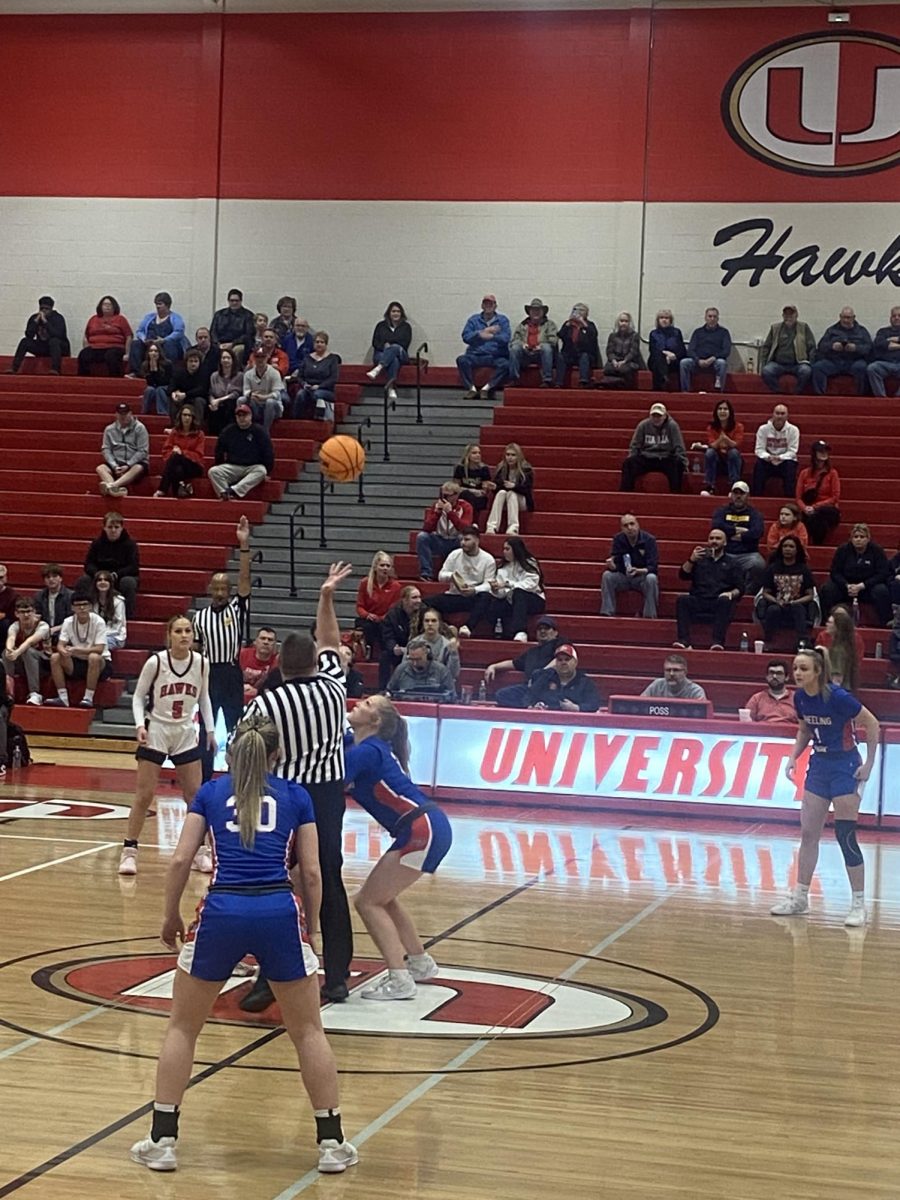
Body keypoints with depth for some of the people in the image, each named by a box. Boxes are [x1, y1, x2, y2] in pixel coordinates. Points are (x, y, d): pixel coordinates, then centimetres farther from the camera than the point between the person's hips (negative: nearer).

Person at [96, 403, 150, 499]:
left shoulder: (139, 428, 0)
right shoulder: (109, 429, 10)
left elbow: (143, 451, -6)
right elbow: (106, 450, 3)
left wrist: (128, 465, -16)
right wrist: (115, 466, -14)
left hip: (135, 463, -3)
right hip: (116, 463, 3)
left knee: (138, 468, -37)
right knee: (100, 468, -25)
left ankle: (113, 485, -62)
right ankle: (117, 489, -54)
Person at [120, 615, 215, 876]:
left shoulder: (201, 663, -3)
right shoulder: (155, 662, -13)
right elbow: (138, 696, -3)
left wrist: (210, 730, 7)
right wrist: (140, 725, -16)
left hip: (186, 732, 3)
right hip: (156, 730, -3)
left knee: (195, 794, 4)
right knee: (144, 795, -5)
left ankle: (199, 851, 17)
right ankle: (129, 850, 3)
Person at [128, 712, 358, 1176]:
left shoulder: (210, 793, 16)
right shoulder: (295, 796, 16)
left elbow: (181, 860, 8)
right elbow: (311, 873, 10)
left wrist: (171, 918, 20)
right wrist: (310, 927, 22)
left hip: (222, 911, 0)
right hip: (279, 912, 0)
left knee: (182, 1028, 18)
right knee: (308, 1032, 15)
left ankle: (162, 1141, 16)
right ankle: (332, 1143, 16)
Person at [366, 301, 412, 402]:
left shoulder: (406, 327, 13)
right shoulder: (381, 326, 16)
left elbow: (405, 344, 0)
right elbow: (375, 343, 8)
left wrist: (390, 346, -11)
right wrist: (384, 346, -12)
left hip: (400, 355, 0)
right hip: (381, 354, 0)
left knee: (395, 348, -38)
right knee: (394, 360, -38)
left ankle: (378, 368, -57)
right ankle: (391, 388, -56)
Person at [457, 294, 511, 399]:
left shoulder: (503, 320, 12)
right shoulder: (474, 319, 16)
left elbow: (505, 338, -5)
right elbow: (466, 336, 0)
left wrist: (490, 336, -20)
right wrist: (483, 332, -10)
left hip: (496, 356, -1)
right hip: (476, 355, 1)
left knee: (506, 365, -33)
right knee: (461, 360, -28)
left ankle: (488, 387, -26)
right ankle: (471, 388, -24)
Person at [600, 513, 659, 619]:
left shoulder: (649, 540, -14)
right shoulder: (618, 539, -6)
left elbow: (653, 567, -21)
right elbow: (615, 565, -7)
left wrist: (638, 571, -41)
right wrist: (612, 565, -33)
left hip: (643, 576, -3)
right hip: (624, 577, 3)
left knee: (651, 578, -34)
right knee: (607, 575, -23)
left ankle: (650, 616, -29)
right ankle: (607, 614, -19)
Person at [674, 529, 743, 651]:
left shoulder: (731, 562, 19)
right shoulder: (700, 559, 24)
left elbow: (740, 588, 10)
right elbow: (683, 575, 10)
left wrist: (731, 593, -12)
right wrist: (691, 560, -6)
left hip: (720, 603, -1)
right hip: (699, 602, 2)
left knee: (725, 601, -35)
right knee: (682, 600, -28)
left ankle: (718, 642, -46)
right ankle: (684, 641, -42)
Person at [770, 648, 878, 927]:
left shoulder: (837, 697, -22)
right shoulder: (800, 698, -2)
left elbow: (872, 724, -13)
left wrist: (869, 763, -14)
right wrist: (793, 757, 4)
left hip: (845, 767, -7)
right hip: (819, 765, 7)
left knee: (845, 836, -7)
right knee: (808, 834, 7)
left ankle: (859, 904, 2)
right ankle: (800, 897, 16)